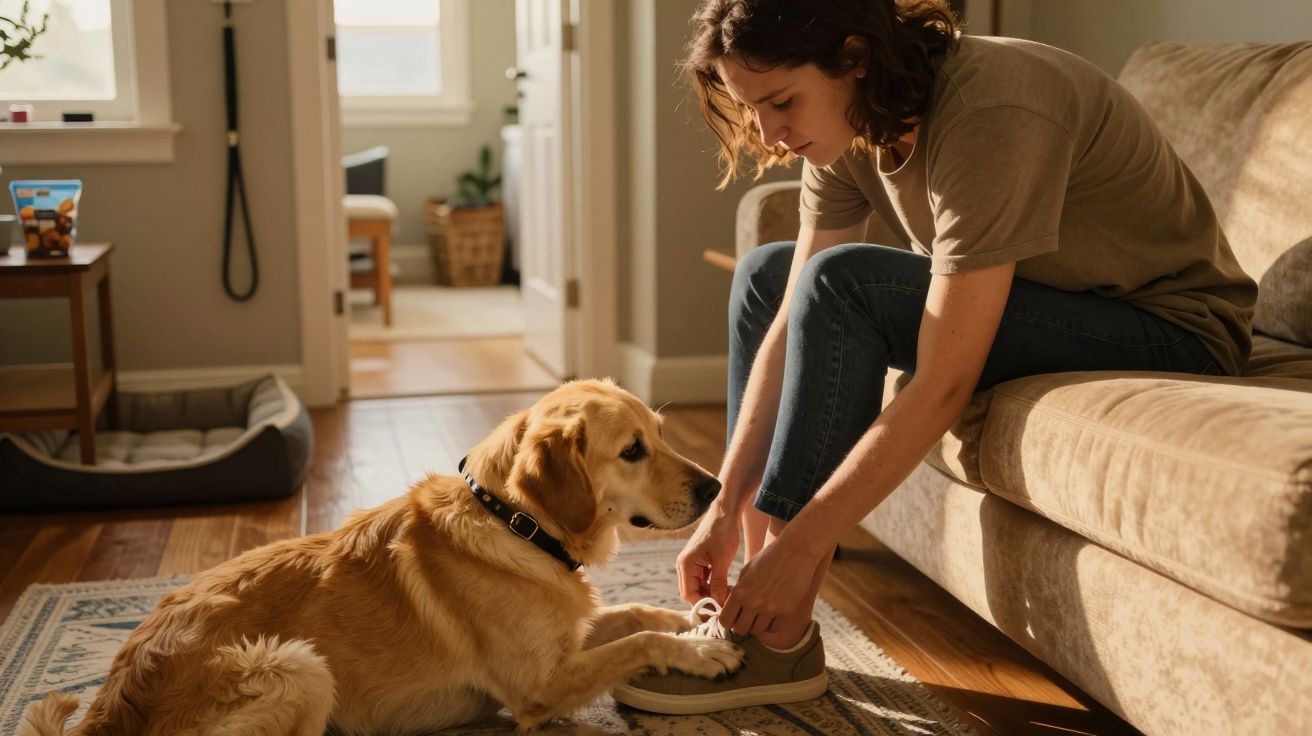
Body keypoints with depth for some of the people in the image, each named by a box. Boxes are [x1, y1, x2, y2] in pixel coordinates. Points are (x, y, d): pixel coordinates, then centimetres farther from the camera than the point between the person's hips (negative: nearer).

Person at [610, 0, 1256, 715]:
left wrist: (798, 543, -30)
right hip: (1043, 297, 8)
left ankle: (778, 635, -19)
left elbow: (942, 387, -33)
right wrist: (727, 505, -11)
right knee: (763, 277, 5)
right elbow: (793, 326, -7)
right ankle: (753, 602, 2)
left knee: (840, 283, -27)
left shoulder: (989, 112, -31)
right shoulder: (852, 121, -6)